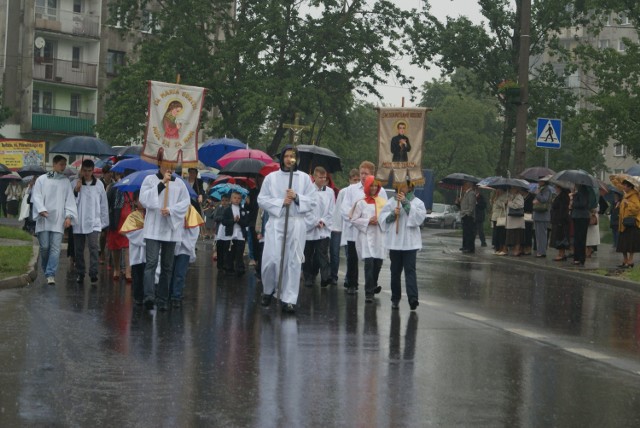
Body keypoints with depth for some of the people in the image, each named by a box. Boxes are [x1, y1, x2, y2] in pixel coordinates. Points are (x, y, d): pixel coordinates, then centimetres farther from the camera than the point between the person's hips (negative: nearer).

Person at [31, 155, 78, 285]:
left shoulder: (66, 181, 12)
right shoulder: (42, 179, 7)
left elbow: (70, 200, 9)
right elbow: (36, 196, 1)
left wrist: (69, 216, -4)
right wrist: (41, 210, -16)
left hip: (58, 221, 1)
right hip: (44, 219, -1)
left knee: (55, 248, -8)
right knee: (44, 247, 0)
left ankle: (50, 274, -9)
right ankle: (46, 270, 21)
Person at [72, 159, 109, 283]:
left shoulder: (99, 184, 5)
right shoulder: (75, 183, 3)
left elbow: (104, 204, 10)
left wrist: (104, 222, 10)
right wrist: (76, 190, -14)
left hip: (94, 223, -1)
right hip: (78, 222, 1)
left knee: (94, 247, -15)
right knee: (79, 250, 7)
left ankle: (93, 273, -16)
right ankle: (79, 274, 18)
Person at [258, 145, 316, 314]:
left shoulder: (304, 178, 8)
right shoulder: (271, 177, 6)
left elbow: (312, 202, 5)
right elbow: (262, 199, 2)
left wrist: (297, 198, -11)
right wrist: (281, 202, -10)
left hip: (296, 223, 1)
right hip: (276, 222, -1)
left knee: (293, 261, -1)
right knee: (272, 259, -9)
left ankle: (289, 299, 4)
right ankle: (268, 290, 17)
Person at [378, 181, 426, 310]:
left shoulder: (417, 202, 4)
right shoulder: (392, 202, 11)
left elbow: (419, 217, -13)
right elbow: (382, 217, 6)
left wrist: (406, 203, -16)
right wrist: (392, 214, -13)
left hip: (410, 242, -3)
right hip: (394, 241, 3)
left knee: (410, 270, -12)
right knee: (395, 271, 9)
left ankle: (413, 298, -22)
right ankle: (395, 298, 17)